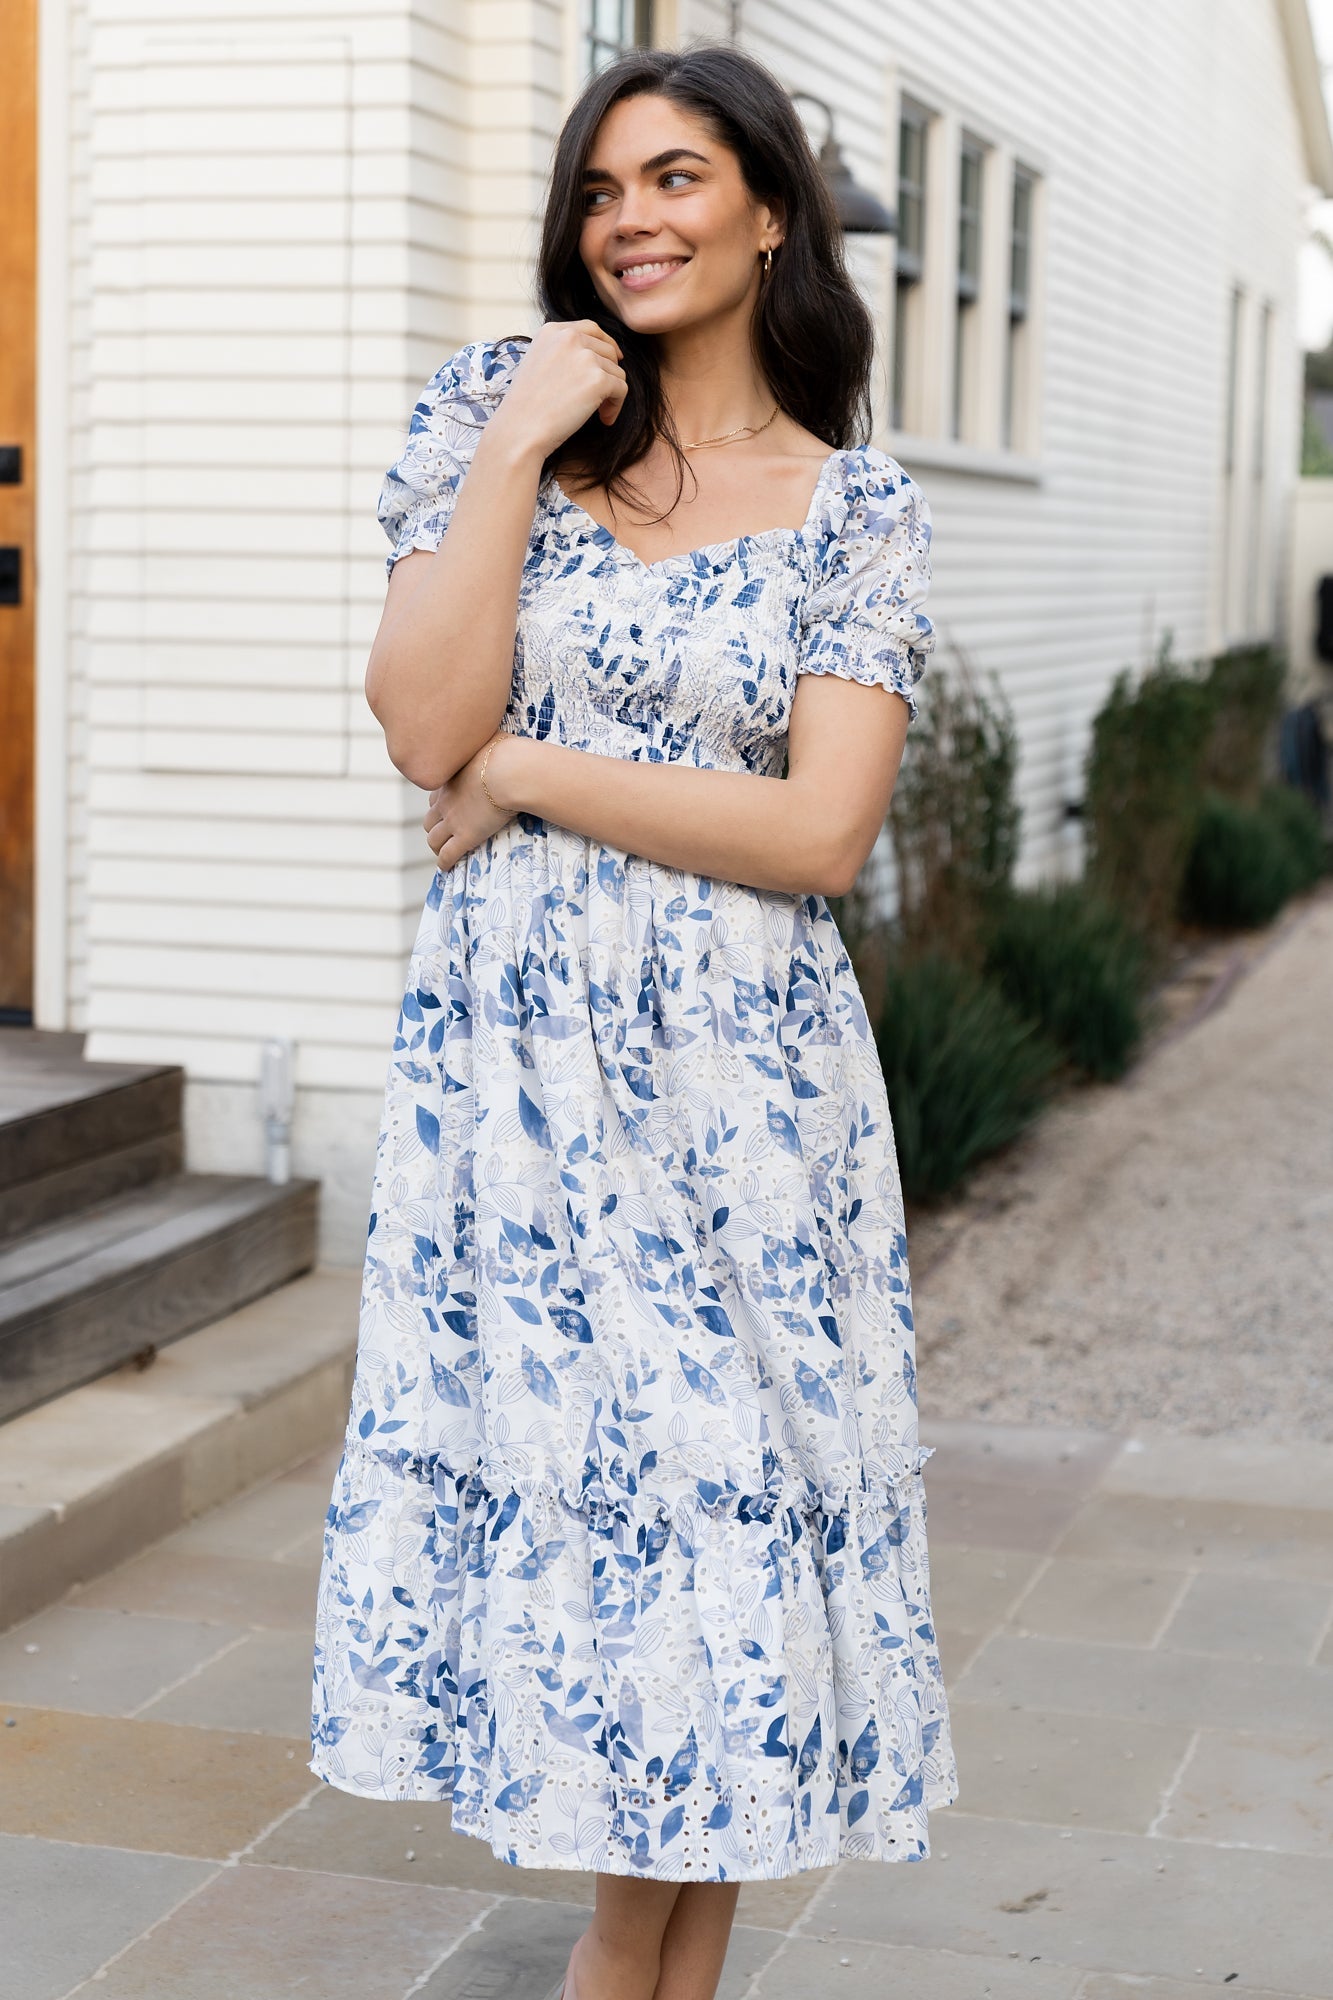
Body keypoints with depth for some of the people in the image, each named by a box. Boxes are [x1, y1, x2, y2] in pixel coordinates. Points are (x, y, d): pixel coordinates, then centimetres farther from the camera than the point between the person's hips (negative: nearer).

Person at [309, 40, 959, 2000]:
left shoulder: (859, 507, 1)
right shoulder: (494, 408, 5)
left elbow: (820, 829, -9)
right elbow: (425, 729, -7)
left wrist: (530, 777, -10)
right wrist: (521, 445, -10)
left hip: (736, 1072, -1)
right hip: (509, 1055, 1)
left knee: (719, 1494, 3)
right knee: (567, 1491, 5)